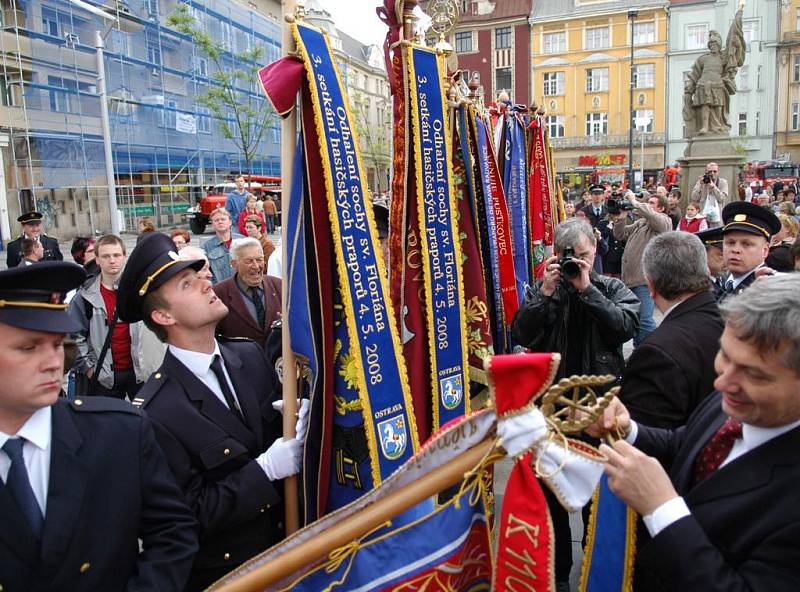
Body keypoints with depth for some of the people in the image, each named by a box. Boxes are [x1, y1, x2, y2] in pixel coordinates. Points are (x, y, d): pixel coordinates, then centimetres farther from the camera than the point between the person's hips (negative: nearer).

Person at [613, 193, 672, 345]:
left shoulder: (664, 221, -2)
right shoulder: (640, 222, 21)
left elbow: (651, 214, -24)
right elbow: (620, 235, 19)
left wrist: (635, 202, -11)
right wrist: (622, 217, 6)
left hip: (646, 279, -8)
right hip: (630, 278, 9)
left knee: (644, 320, -13)